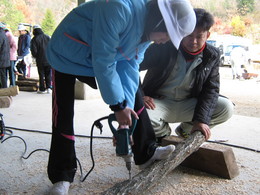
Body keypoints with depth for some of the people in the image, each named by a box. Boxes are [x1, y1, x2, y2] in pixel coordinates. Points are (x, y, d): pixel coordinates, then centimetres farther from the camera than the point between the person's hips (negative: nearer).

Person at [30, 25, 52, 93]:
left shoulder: (34, 39, -5)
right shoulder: (48, 37, 4)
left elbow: (34, 51, -9)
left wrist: (36, 57, 10)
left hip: (40, 60, -2)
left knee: (41, 75, 6)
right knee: (48, 74, 9)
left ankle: (42, 89, 9)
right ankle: (49, 87, 2)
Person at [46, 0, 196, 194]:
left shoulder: (148, 27, -9)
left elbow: (129, 65, -12)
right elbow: (102, 61, -35)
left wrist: (126, 107, -22)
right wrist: (119, 106, -29)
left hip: (104, 58, 7)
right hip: (67, 58, -7)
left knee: (134, 100, 2)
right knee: (63, 118, -9)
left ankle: (146, 153, 16)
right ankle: (62, 176, 6)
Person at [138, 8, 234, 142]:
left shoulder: (212, 56, -3)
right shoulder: (164, 47, -14)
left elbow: (211, 89, -5)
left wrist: (201, 120, -19)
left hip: (188, 104, 3)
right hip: (158, 102, -3)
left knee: (226, 108, -16)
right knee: (142, 115, -36)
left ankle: (186, 130, 9)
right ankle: (163, 133, 4)